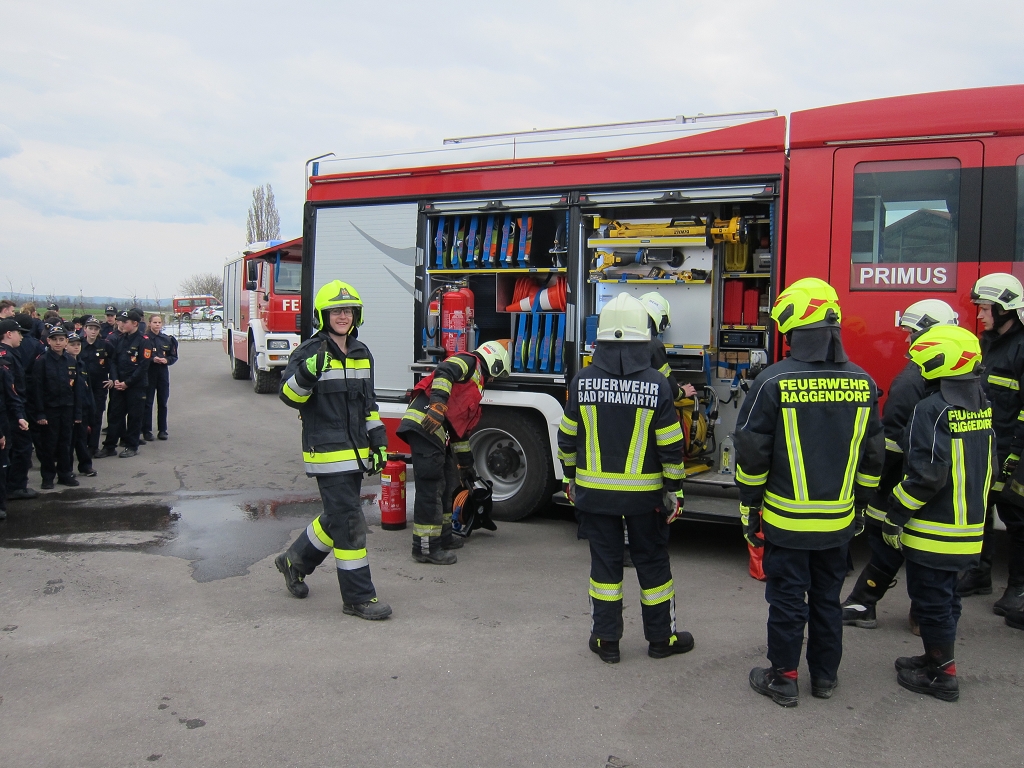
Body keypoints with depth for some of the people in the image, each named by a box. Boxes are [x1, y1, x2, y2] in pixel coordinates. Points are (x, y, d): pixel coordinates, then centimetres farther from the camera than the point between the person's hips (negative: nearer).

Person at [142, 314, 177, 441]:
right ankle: (147, 431, 4)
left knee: (162, 402, 7)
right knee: (148, 402, -1)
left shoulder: (168, 339, 8)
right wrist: (152, 359, -18)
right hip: (148, 373, -3)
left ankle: (162, 430, 15)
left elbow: (174, 357, 10)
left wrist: (166, 360, -8)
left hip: (163, 373, 3)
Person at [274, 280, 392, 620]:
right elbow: (290, 395, -16)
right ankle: (358, 597, 1)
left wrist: (379, 440, 14)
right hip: (328, 452, -7)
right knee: (349, 522, -7)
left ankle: (294, 560, 39)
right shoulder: (310, 352, -7)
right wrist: (307, 373, -35)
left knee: (338, 519, 17)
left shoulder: (362, 353, 13)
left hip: (356, 452, 7)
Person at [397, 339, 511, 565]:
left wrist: (466, 467, 38)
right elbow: (444, 373, -16)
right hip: (425, 425, -10)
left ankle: (442, 536, 31)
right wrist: (438, 403, -30)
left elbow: (461, 430, 36)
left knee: (445, 485, 19)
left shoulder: (475, 386, 32)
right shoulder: (469, 362, 6)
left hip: (436, 434, 10)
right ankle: (425, 547, -5)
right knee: (430, 488, -9)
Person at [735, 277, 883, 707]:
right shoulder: (861, 383, -2)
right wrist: (860, 505, 18)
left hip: (786, 520, -4)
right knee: (827, 598, 17)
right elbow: (872, 455, 6)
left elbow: (752, 453, -12)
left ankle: (784, 679, 18)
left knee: (787, 600, 8)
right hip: (839, 521, 4)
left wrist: (748, 507, 0)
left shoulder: (773, 382, -16)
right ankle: (825, 675, 30)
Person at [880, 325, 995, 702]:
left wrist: (896, 515, -16)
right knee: (945, 596, 21)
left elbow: (926, 475, -25)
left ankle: (942, 675, 12)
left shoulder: (933, 409, -21)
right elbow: (989, 466, 15)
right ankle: (937, 657, 33)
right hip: (968, 528, 9)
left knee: (930, 600, 3)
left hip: (933, 530, -9)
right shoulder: (981, 405, 7)